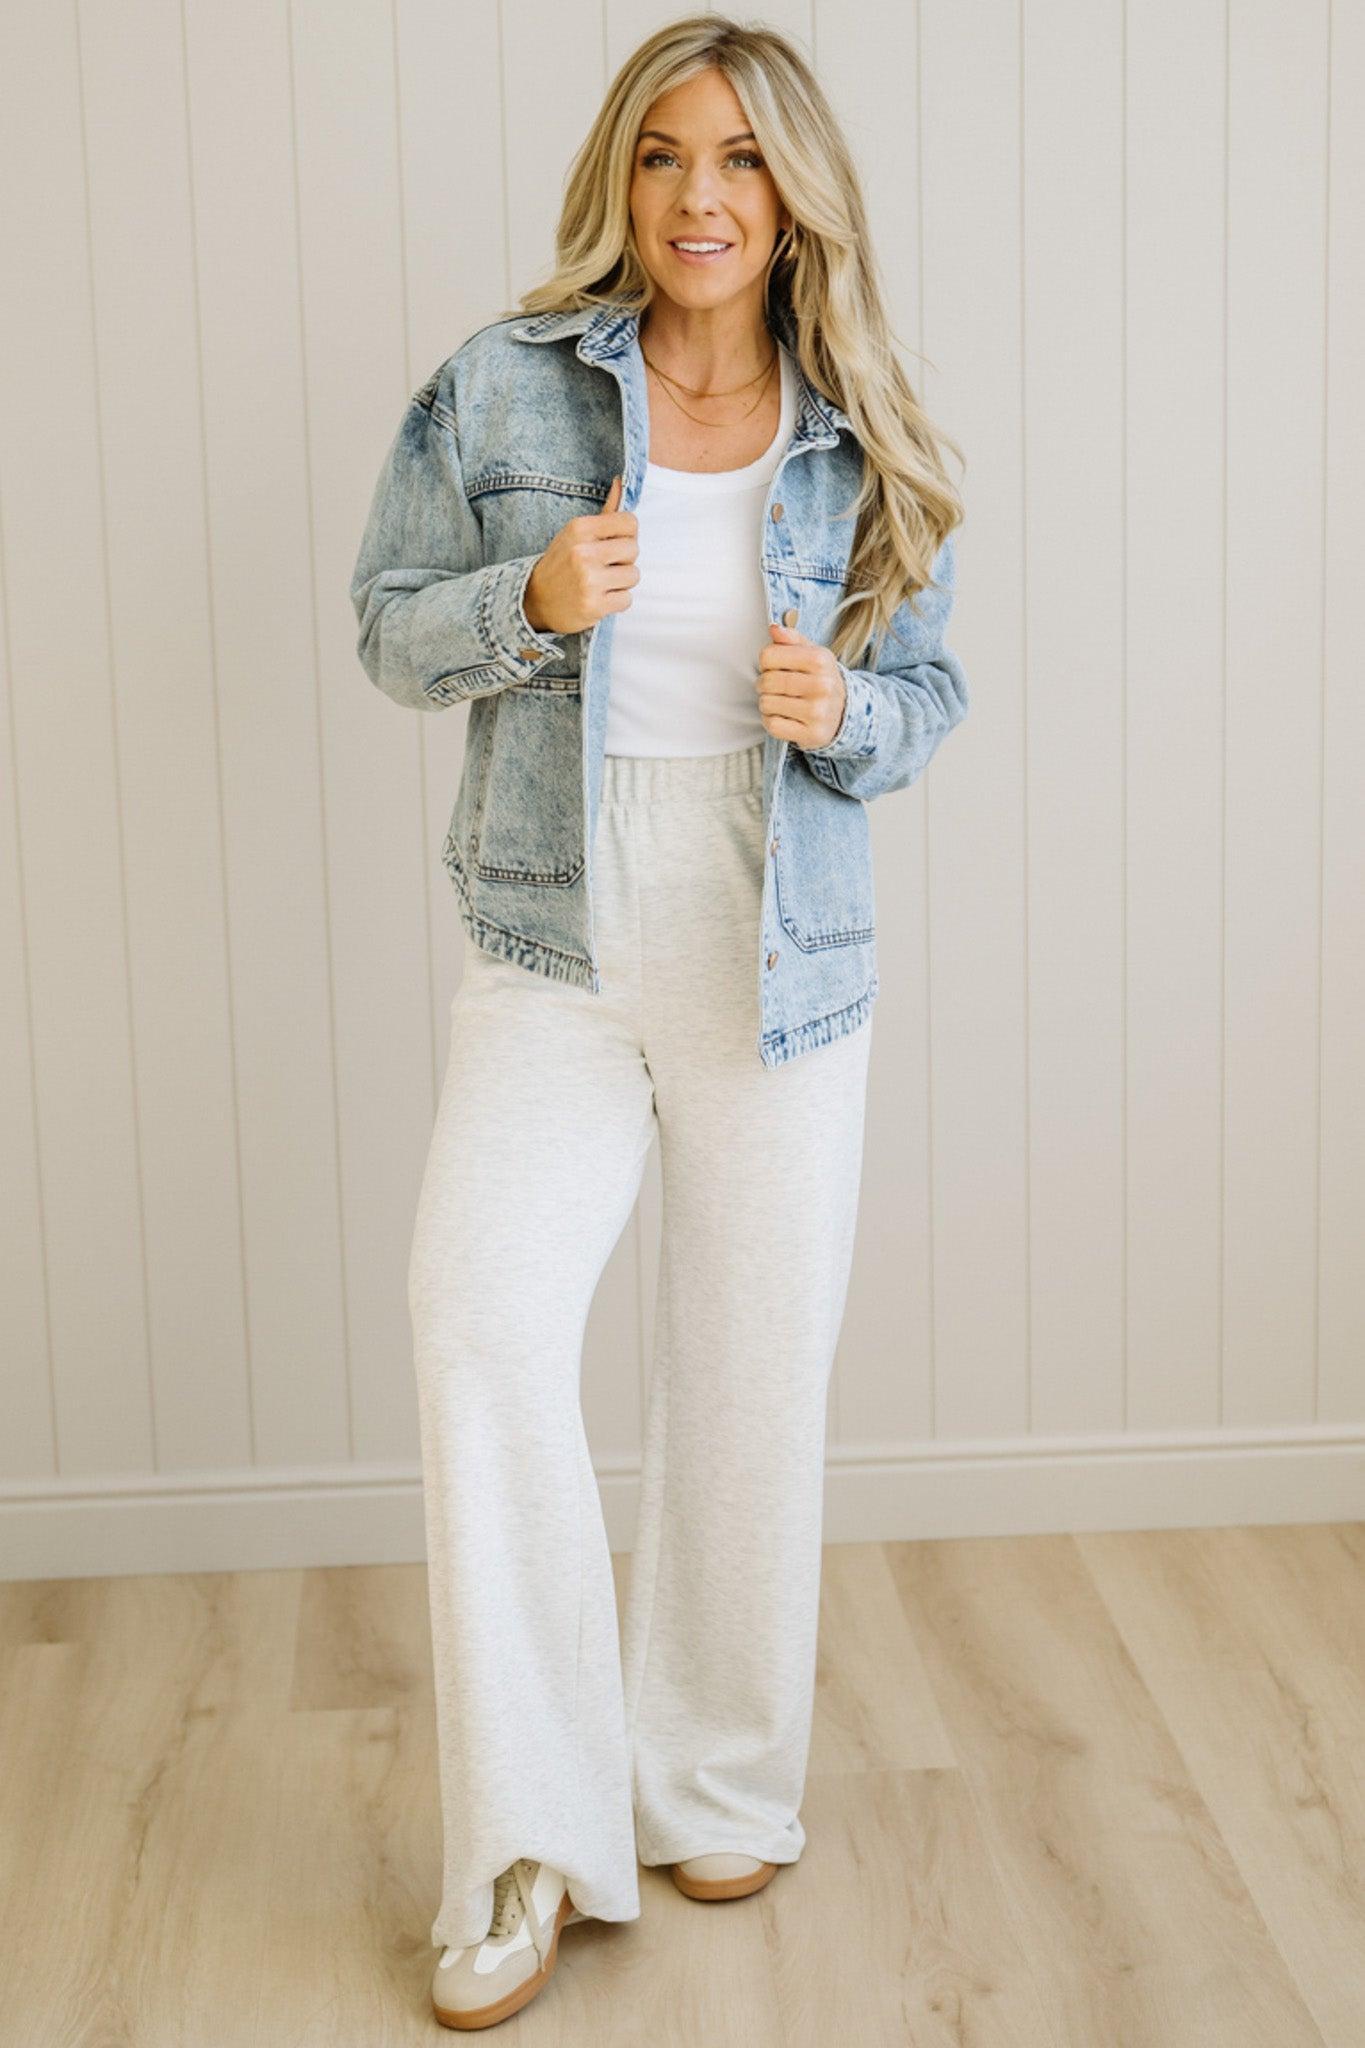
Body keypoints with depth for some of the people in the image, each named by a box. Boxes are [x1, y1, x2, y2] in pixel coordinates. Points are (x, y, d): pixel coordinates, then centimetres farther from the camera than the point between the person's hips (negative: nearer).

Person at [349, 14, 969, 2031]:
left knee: (755, 1390, 8)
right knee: (480, 1327, -20)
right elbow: (390, 627, 4)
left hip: (783, 975, 2)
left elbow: (931, 692, 9)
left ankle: (723, 1787, 29)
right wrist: (533, 601, -16)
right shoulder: (501, 388, -2)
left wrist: (842, 712, -13)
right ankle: (530, 1839, -8)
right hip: (555, 965, -1)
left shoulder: (861, 437, 2)